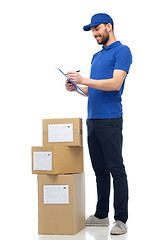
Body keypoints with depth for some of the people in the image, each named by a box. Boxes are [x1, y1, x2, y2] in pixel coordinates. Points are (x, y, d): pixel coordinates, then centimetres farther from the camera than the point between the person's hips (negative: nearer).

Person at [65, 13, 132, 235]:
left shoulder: (122, 51, -6)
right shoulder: (96, 56, 21)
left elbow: (115, 84, -19)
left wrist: (84, 80, -21)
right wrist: (76, 87, 6)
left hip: (110, 120, -9)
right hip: (92, 119, 9)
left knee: (116, 170, -5)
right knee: (99, 170, 13)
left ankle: (121, 219, 0)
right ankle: (101, 215, 22)